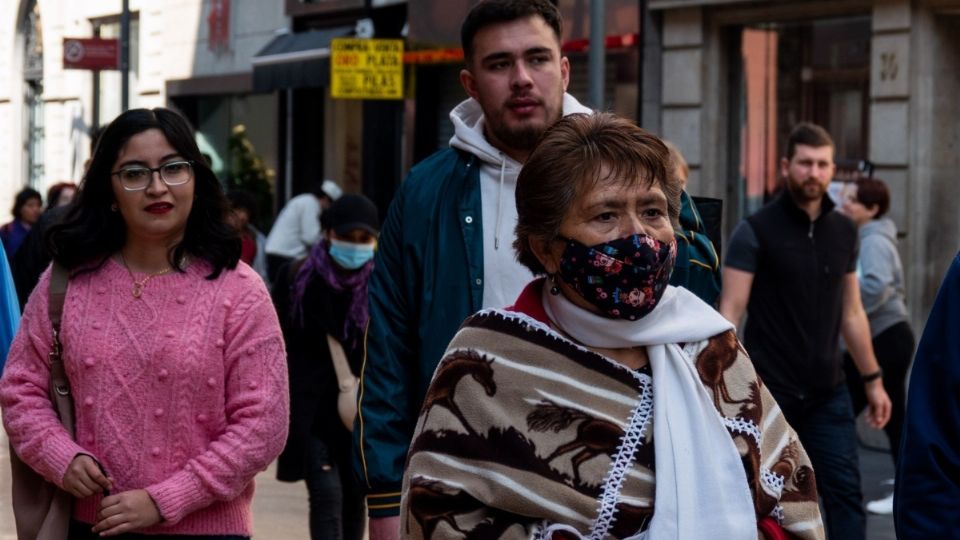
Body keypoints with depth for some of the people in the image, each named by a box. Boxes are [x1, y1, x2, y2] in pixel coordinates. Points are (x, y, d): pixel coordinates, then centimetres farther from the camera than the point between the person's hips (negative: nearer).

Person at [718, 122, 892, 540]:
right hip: (769, 392, -4)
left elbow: (851, 312, 16)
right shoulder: (756, 231, -6)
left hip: (828, 392, 4)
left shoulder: (843, 231, 9)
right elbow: (730, 312, -10)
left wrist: (872, 380, 15)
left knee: (845, 490, -2)